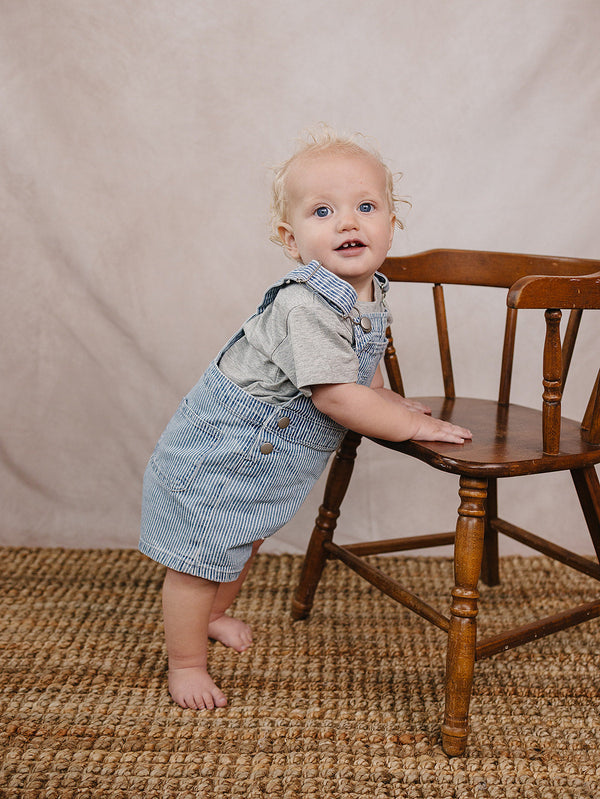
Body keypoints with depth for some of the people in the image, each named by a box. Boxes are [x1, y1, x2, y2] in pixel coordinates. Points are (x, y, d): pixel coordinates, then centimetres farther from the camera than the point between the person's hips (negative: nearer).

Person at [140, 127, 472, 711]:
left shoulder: (369, 293, -2)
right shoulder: (308, 305, -32)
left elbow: (363, 361, 20)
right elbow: (335, 397, -32)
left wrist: (385, 398, 11)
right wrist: (412, 426, -22)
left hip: (261, 453, 9)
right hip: (216, 449, -9)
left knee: (245, 542, 28)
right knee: (201, 555, 6)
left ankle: (213, 614, 54)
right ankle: (186, 663, 27)